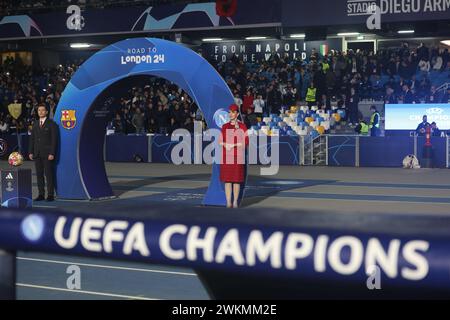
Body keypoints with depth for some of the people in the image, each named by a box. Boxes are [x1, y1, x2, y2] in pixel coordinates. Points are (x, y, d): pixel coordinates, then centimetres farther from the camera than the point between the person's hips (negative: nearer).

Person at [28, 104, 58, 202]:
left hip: (47, 154, -5)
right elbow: (32, 138, 15)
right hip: (37, 154, 5)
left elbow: (54, 139, -7)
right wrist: (31, 152, 7)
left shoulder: (51, 124, -2)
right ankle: (41, 194, 10)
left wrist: (52, 153, -14)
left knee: (49, 174, -5)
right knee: (39, 174, 5)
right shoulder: (35, 124, 15)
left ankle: (50, 195, 0)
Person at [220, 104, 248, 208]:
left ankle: (235, 202, 7)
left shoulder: (242, 126, 1)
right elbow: (221, 141, 13)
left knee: (237, 180, 0)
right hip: (226, 157, 3)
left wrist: (233, 145, -13)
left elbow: (246, 142, -4)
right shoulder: (225, 127, 11)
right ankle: (228, 202, 4)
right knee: (227, 180, 1)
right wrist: (225, 144, -10)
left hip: (238, 157, -3)